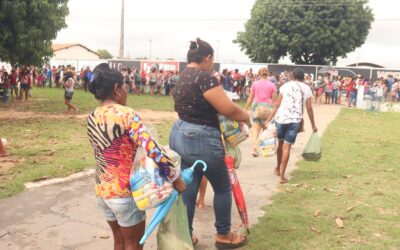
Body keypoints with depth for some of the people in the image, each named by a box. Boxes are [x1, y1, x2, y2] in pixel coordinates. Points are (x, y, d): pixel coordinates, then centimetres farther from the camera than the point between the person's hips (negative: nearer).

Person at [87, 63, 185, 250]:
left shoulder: (92, 118, 3)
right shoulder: (127, 115, -18)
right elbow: (152, 150, -25)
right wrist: (175, 177, -17)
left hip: (102, 189, 7)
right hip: (124, 191, -6)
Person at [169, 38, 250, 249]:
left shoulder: (182, 78, 11)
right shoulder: (204, 77, -17)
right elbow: (228, 108, -19)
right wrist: (246, 117, -1)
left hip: (180, 135, 9)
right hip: (201, 139, -9)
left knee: (188, 189, 16)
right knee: (222, 187, 11)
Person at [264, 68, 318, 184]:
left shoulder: (285, 86, 6)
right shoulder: (307, 89, 5)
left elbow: (277, 105, 0)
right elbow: (309, 109, 5)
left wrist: (268, 120, 3)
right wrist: (313, 125, 15)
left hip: (280, 118, 1)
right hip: (295, 121, -1)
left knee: (280, 143, 20)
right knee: (287, 146, 2)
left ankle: (278, 168, 36)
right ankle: (282, 176, 4)